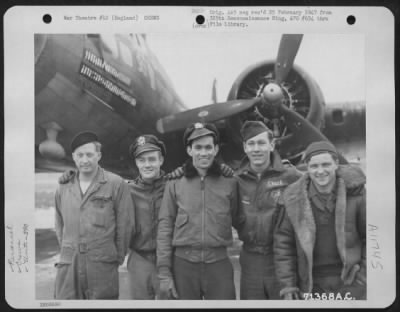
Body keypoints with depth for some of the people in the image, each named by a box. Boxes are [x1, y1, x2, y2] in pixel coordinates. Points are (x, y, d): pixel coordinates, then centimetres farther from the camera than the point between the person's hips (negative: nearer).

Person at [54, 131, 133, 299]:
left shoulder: (116, 184, -3)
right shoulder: (63, 187, 10)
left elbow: (124, 225, 0)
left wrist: (118, 258, 4)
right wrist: (68, 253, 14)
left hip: (103, 267, -3)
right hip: (68, 267, 3)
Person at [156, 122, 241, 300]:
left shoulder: (229, 183, 5)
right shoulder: (174, 185, 4)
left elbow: (239, 221, 12)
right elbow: (164, 229, 2)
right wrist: (164, 272, -2)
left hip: (219, 265, 0)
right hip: (183, 265, 0)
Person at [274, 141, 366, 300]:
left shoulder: (356, 192, -8)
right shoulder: (294, 198, -5)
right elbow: (283, 242, -1)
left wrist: (363, 274, -4)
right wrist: (287, 286, -3)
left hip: (349, 281, -1)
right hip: (311, 284, 1)